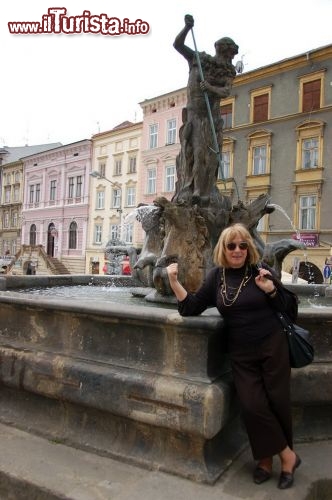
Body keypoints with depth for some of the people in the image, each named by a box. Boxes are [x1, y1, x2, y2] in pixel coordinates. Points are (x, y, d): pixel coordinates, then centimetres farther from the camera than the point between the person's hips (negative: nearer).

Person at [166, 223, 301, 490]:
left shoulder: (260, 271, -7)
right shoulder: (216, 276, 0)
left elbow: (291, 308, -3)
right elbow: (191, 307, -2)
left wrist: (270, 289, -19)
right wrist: (174, 282, -12)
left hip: (272, 347, -2)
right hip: (240, 354, 2)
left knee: (277, 402, 6)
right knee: (252, 405, -3)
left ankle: (268, 457, 30)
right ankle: (287, 455, 21)